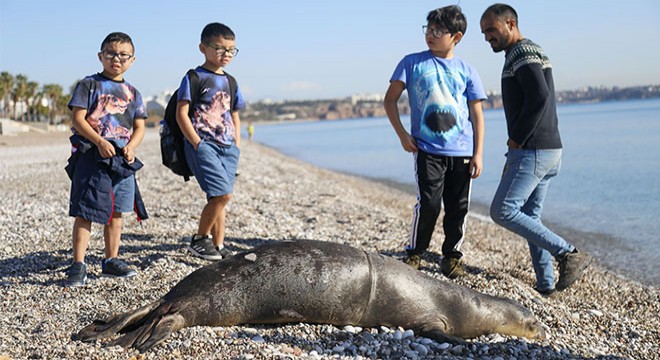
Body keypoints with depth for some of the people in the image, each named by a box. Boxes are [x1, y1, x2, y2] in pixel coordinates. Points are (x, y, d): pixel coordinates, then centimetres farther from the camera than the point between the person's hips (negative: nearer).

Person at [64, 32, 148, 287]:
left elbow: (139, 127, 13)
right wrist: (100, 142, -18)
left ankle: (111, 261, 20)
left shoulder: (132, 93, 15)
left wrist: (131, 147, -7)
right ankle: (78, 265, -4)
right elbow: (78, 119, -6)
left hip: (122, 159, 5)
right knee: (85, 211, -7)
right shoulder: (89, 84, 2)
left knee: (116, 212, 10)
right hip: (91, 156, -5)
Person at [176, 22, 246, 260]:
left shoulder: (230, 82, 17)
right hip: (203, 145, -7)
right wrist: (197, 143, -15)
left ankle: (219, 246, 14)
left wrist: (237, 145, 11)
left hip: (227, 148, 7)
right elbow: (181, 113, -9)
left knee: (219, 198, 8)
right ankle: (199, 239, -1)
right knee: (223, 193, -17)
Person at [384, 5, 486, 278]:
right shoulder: (413, 63, 3)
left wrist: (478, 154, 2)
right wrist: (402, 134, -5)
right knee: (428, 204, -10)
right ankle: (414, 253, 9)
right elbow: (390, 99, 5)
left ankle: (452, 256, 22)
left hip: (462, 152, 3)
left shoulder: (466, 71, 8)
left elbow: (477, 115, 8)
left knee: (458, 207, 5)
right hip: (428, 150, -2)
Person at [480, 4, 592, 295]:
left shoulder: (522, 53, -11)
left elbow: (540, 97, -25)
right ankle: (546, 285, 15)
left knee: (502, 211, -11)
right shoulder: (533, 52, 21)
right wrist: (516, 150, 15)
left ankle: (567, 254, -10)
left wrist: (516, 139, -16)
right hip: (549, 151, 10)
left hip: (532, 152, -10)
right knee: (529, 216, 12)